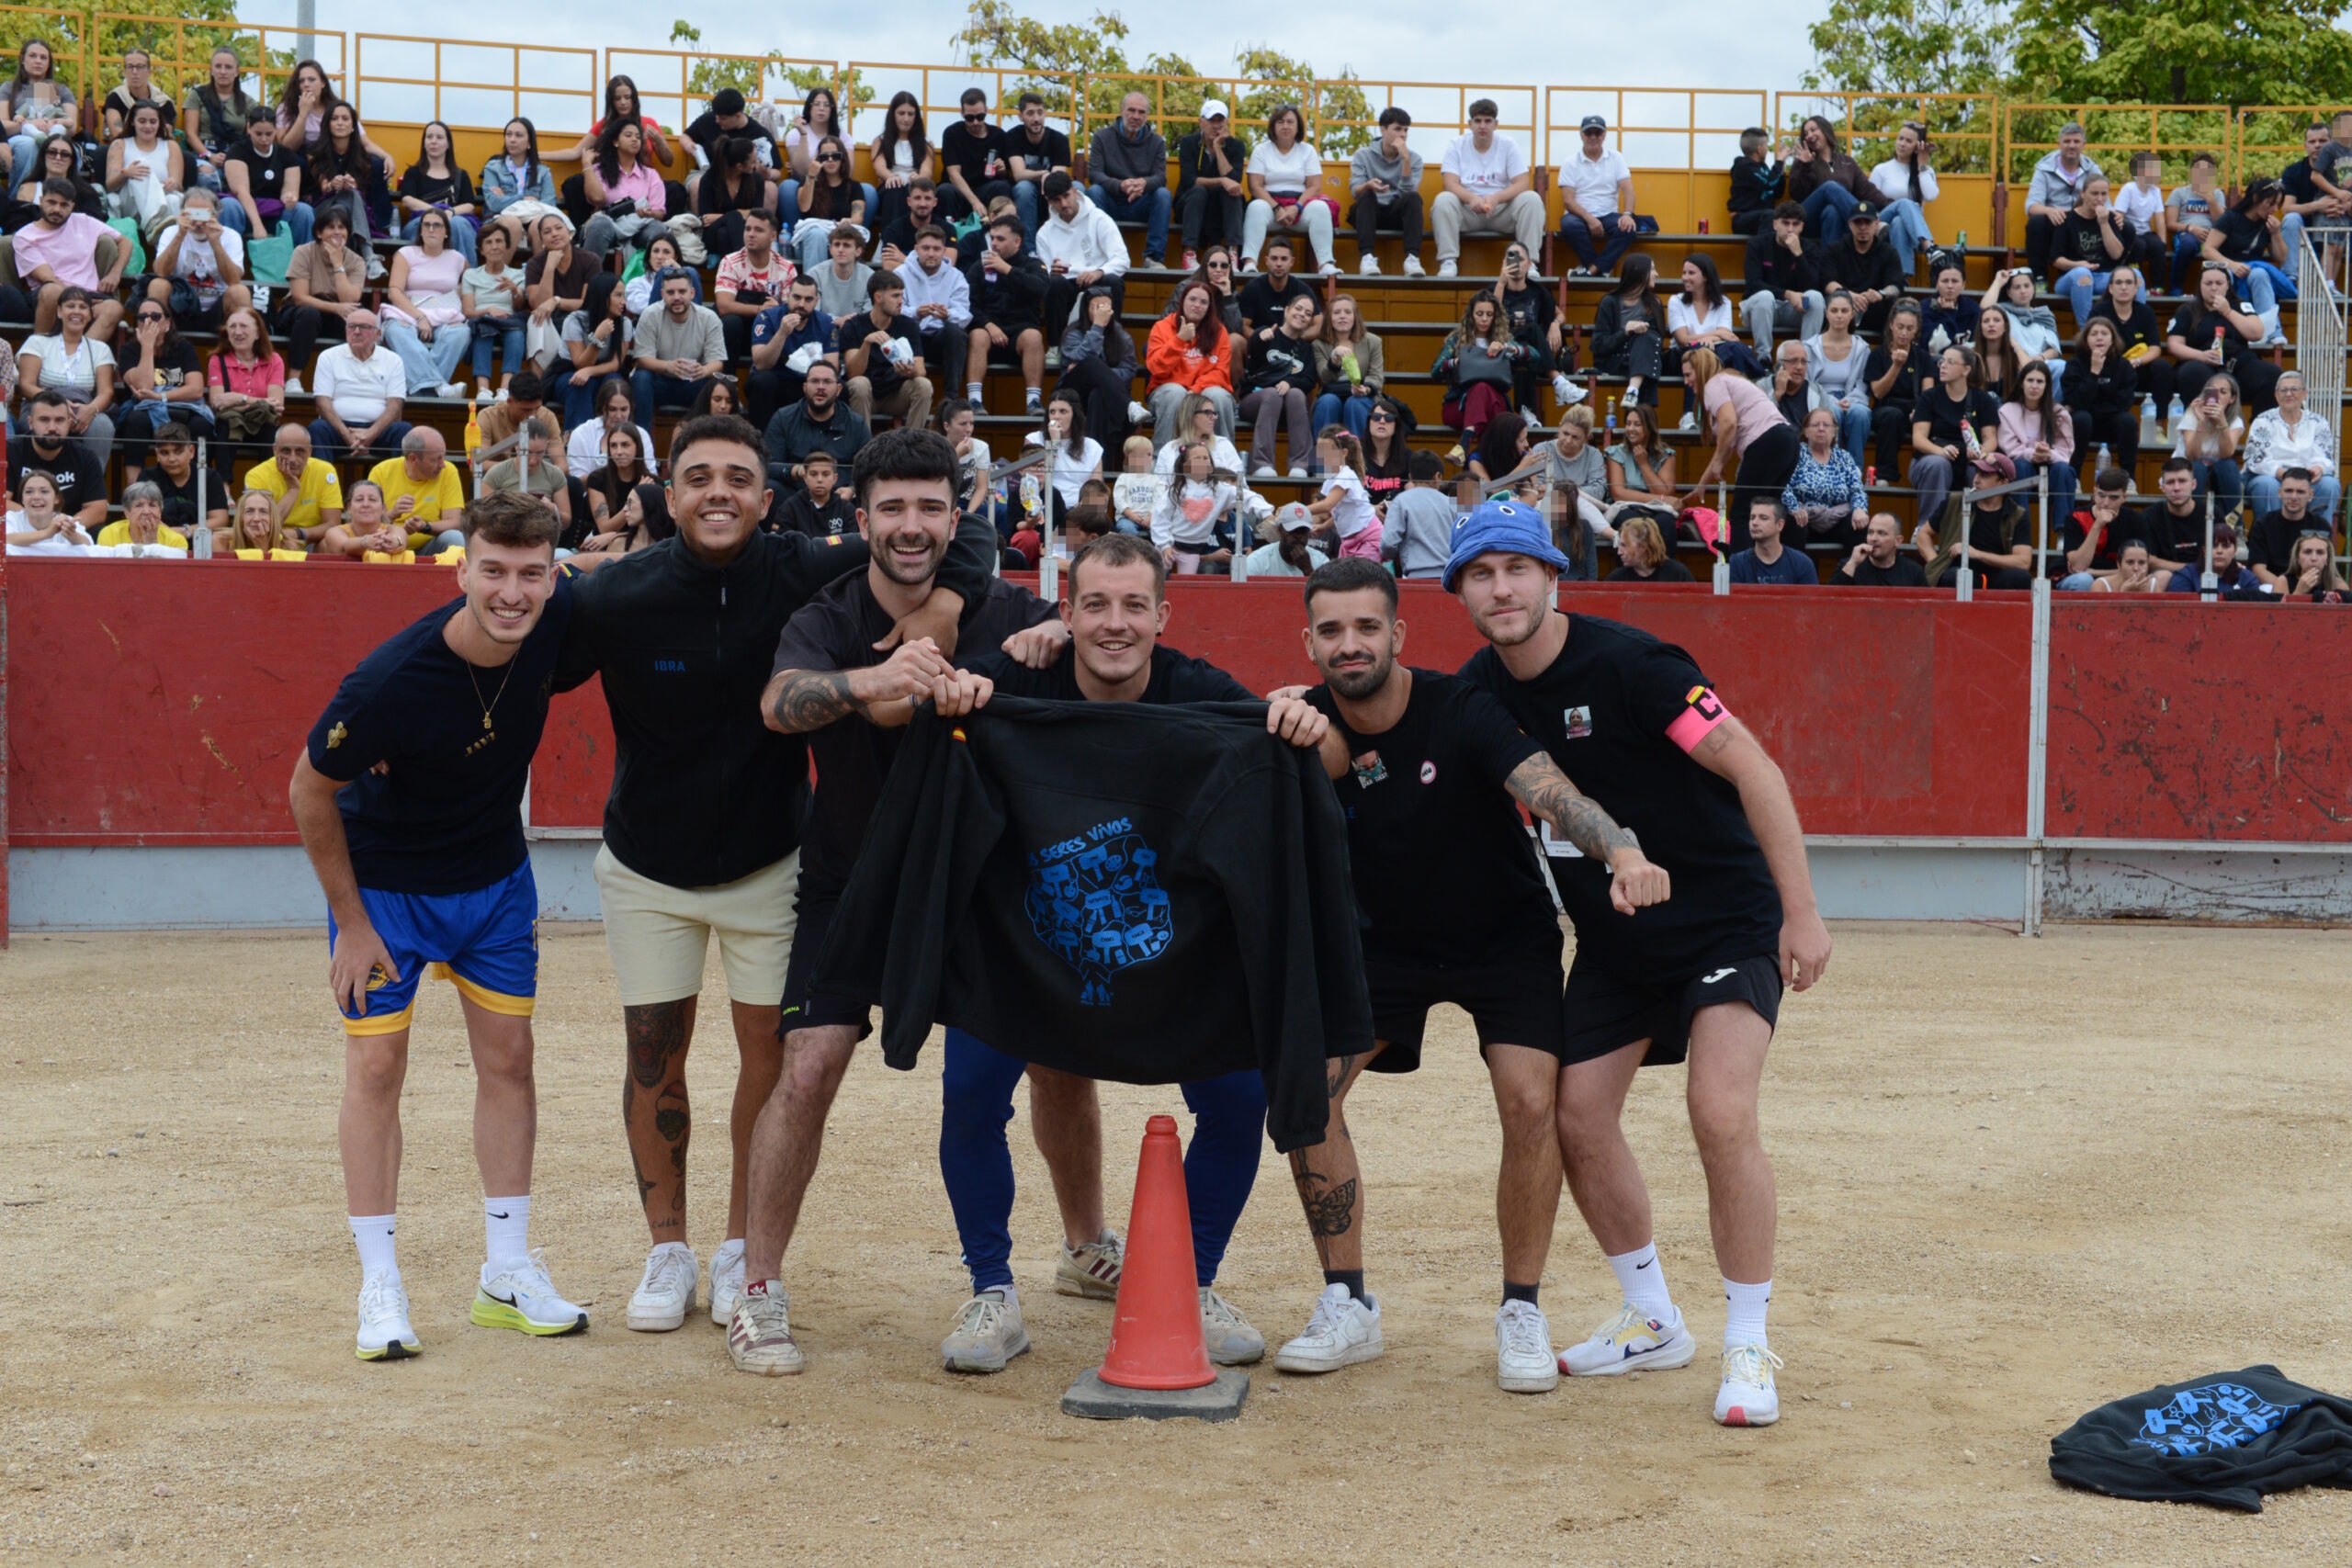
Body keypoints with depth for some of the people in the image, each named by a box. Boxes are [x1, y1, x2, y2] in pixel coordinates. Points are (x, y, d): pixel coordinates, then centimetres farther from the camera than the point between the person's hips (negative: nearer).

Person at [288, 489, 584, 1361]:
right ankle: (380, 1289, 5)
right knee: (376, 1067, -3)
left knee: (507, 1058, 6)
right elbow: (310, 791, -18)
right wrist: (351, 925, -13)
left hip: (496, 879, 5)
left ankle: (507, 1275, 16)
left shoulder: (557, 620, -21)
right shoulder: (390, 684, -33)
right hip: (384, 885, -4)